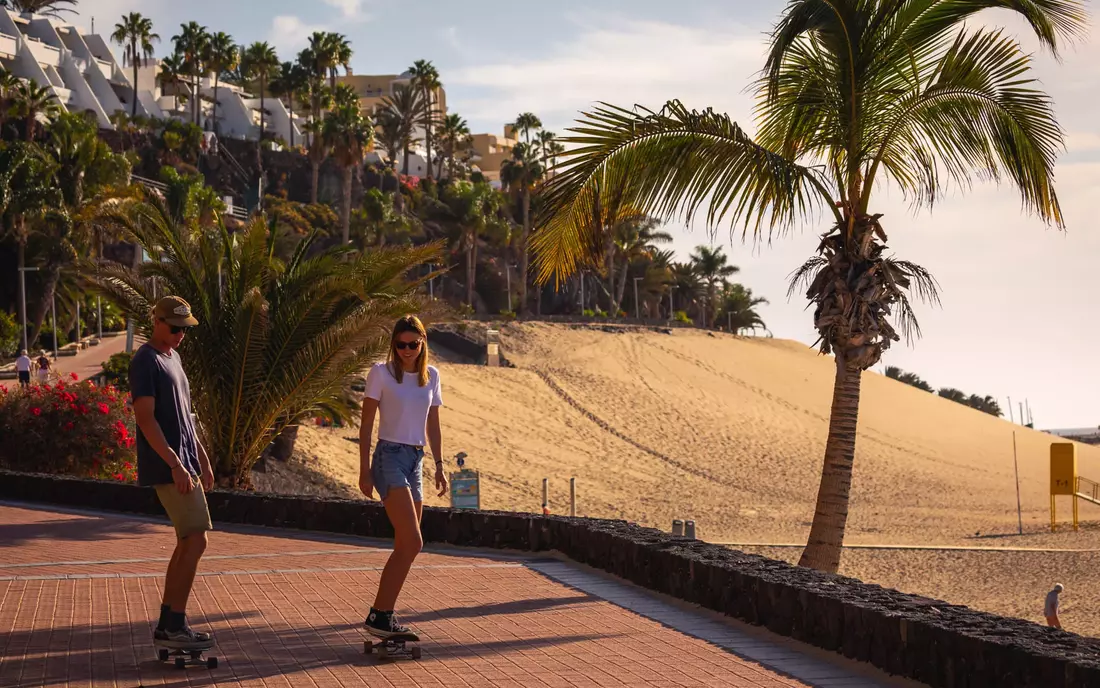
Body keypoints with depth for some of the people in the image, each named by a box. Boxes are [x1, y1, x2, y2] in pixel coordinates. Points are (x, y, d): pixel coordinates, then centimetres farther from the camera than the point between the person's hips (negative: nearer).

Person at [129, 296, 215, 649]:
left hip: (184, 465, 9)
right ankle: (175, 626, -7)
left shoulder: (173, 358, 18)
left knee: (186, 544, 9)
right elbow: (146, 419, -18)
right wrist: (175, 464, -22)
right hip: (168, 469, -9)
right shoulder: (145, 362, -11)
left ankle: (167, 624, 14)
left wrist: (202, 457, 22)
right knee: (195, 541, -12)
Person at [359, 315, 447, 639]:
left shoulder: (431, 375, 11)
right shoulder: (381, 373, -4)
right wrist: (365, 469, -8)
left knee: (405, 545, 7)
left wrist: (439, 465, 12)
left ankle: (384, 614, 16)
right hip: (389, 457, -7)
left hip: (415, 460, 7)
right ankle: (378, 615, -15)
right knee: (412, 542, -18)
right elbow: (367, 423, -3)